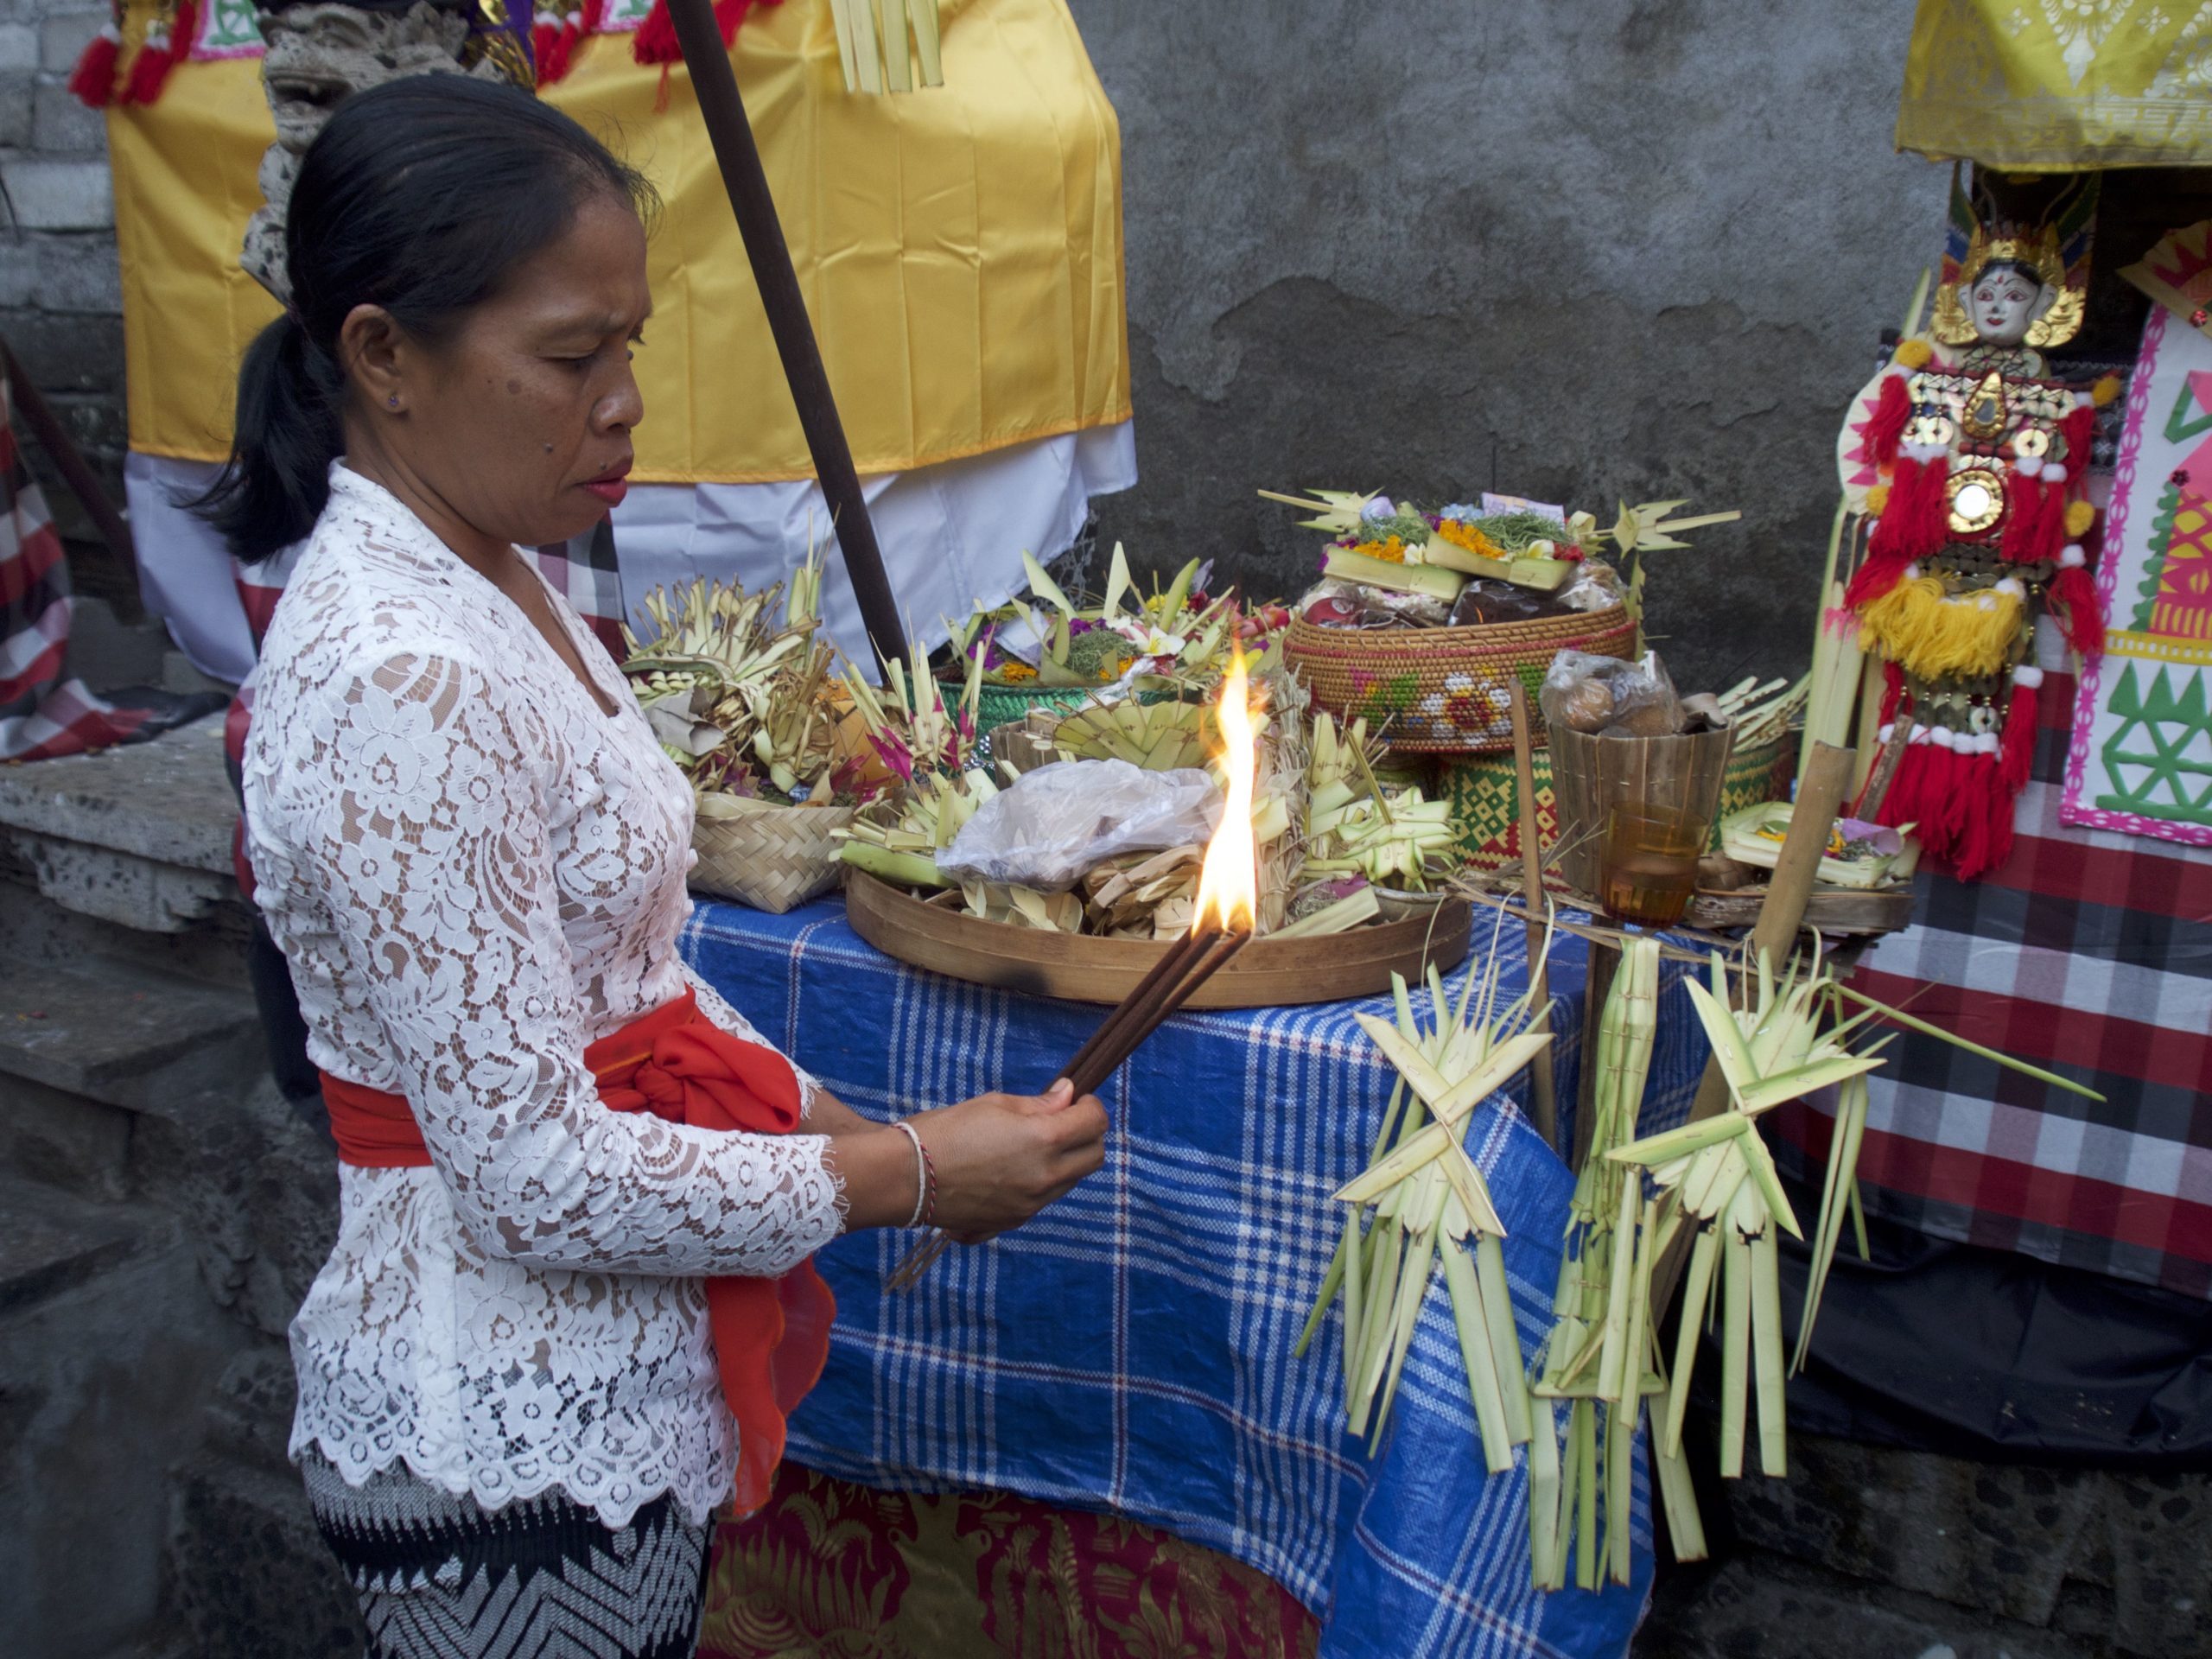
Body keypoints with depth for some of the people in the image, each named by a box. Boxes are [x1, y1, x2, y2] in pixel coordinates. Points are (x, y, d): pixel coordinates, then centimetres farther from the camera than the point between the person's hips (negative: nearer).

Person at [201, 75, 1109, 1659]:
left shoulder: (495, 591, 4)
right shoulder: (398, 683, -26)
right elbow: (540, 1180, -25)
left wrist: (852, 1128, 2)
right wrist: (910, 1177, -16)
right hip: (508, 1451, -9)